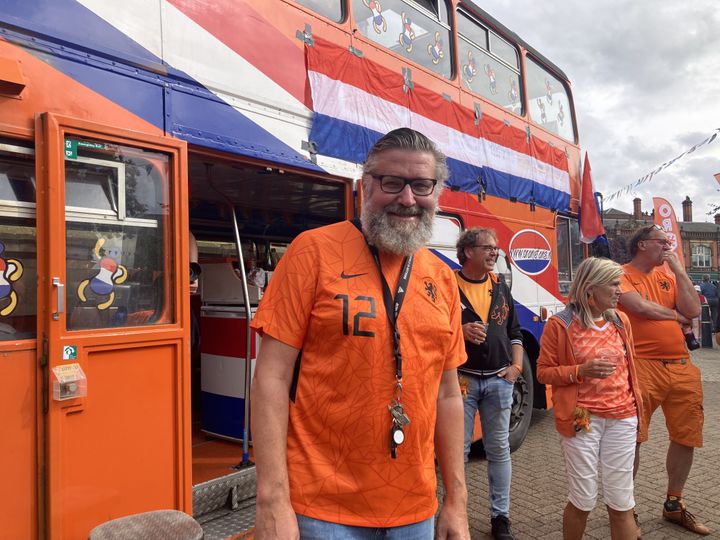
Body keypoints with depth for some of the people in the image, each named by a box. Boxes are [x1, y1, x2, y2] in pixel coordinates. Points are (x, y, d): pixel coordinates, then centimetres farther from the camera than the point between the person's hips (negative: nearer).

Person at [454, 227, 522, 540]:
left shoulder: (501, 287, 12)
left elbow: (514, 332, 17)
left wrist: (517, 365, 5)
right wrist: (461, 331, -20)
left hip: (499, 380, 5)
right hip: (462, 379, -4)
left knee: (499, 449, 12)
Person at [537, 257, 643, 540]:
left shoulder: (620, 321, 8)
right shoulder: (560, 324, -7)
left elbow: (629, 368, 16)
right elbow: (544, 372, -4)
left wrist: (636, 411, 15)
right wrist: (581, 371, -18)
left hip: (621, 418, 4)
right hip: (582, 419, -4)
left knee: (621, 502, 8)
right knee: (583, 501, 5)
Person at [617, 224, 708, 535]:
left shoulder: (668, 276, 16)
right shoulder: (623, 275, -2)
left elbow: (693, 310, 3)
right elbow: (640, 307, -17)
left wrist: (678, 269, 2)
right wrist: (676, 315, 0)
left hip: (681, 367, 7)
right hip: (643, 367, -7)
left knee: (686, 437, 13)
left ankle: (674, 504, 32)